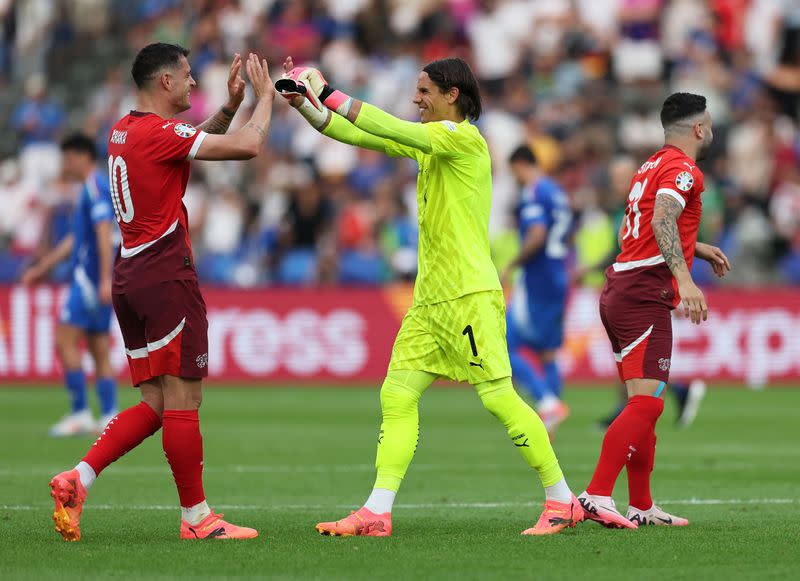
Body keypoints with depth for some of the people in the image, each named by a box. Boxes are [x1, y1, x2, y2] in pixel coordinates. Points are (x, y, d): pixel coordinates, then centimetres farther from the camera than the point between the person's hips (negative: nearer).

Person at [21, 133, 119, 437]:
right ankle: (109, 418, 2)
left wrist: (105, 279, -27)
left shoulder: (96, 186, -10)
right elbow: (74, 240, 28)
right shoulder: (93, 188, 21)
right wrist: (42, 267, 32)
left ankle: (80, 413, -10)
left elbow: (104, 232, -20)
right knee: (99, 352, 6)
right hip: (96, 283, 10)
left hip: (90, 279, -10)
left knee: (65, 341, -9)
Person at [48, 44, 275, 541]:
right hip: (167, 276, -9)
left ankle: (77, 480, 0)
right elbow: (247, 147, -17)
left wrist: (230, 106, 19)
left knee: (155, 403, 11)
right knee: (182, 401, -4)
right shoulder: (160, 132, -13)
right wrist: (265, 98, -1)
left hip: (130, 277, 9)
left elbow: (196, 142, 31)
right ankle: (197, 517, 0)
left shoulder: (125, 131, 14)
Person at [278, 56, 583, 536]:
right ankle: (377, 513, -1)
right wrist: (305, 103, 5)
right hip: (430, 298, 9)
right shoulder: (428, 141, 16)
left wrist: (328, 93, -17)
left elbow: (391, 129, -20)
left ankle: (563, 501, 0)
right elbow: (360, 135, 17)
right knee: (397, 396, 1)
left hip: (470, 296, -9)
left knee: (499, 397, -9)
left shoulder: (464, 137, -10)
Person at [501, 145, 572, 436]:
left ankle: (548, 403, -19)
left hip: (536, 281, -9)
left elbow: (537, 235, -24)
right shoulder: (558, 192, 16)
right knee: (547, 354, 12)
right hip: (559, 280, 9)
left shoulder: (533, 193, -12)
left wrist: (511, 267, -15)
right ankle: (548, 423, 9)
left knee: (505, 348, -6)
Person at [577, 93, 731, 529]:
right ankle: (596, 497, -23)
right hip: (645, 294, -10)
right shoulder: (683, 169, -7)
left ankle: (641, 507, 17)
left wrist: (696, 248, 35)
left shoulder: (652, 167, 22)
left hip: (617, 292, 10)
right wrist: (684, 278, -36)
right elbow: (662, 220, -25)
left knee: (644, 404, 14)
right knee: (646, 404, -15)